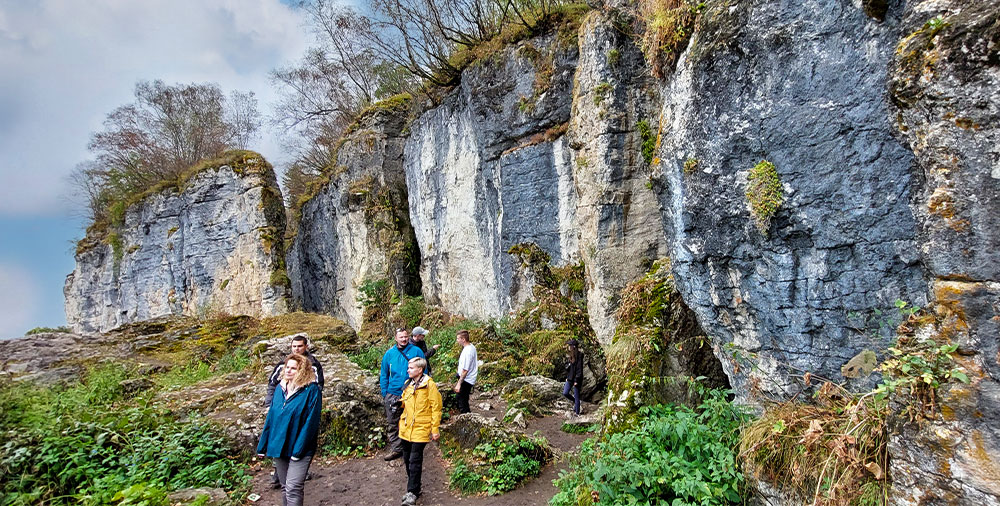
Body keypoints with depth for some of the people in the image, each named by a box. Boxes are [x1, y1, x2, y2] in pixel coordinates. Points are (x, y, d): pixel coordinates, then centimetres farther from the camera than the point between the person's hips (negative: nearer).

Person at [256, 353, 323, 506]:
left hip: (299, 448, -6)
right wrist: (262, 446, 11)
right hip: (279, 446, 6)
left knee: (293, 488, -9)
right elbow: (271, 417, 11)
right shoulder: (280, 388, 5)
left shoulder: (311, 390, -14)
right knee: (284, 487, 17)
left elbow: (310, 422, -17)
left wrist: (298, 450, -19)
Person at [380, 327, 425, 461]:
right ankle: (396, 449, 20)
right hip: (393, 394, 2)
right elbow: (384, 375, 9)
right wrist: (384, 394, 3)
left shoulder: (416, 351, -6)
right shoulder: (389, 353, 2)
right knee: (392, 424, 7)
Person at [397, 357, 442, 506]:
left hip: (420, 429, -6)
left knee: (415, 461, -2)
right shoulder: (408, 384, 7)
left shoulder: (429, 385, -12)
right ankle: (413, 488, 30)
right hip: (406, 429, 6)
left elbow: (436, 408, -10)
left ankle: (412, 493, 9)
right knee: (407, 459, 14)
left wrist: (434, 429, -10)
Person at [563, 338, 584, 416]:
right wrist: (567, 377, 13)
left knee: (576, 396, 2)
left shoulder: (579, 356, -17)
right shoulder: (570, 355, 8)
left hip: (576, 379, -7)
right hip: (570, 378, 7)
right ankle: (574, 401, 30)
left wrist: (576, 380, -17)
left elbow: (580, 369, -17)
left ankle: (577, 412, 15)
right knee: (565, 393, 3)